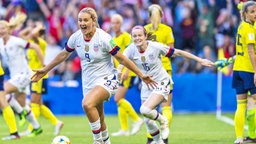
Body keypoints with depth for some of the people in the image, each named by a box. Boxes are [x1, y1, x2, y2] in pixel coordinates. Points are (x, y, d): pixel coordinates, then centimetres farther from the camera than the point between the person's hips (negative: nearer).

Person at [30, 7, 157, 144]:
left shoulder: (104, 39, -19)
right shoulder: (76, 37, -4)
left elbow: (122, 59, -12)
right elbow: (63, 55, 14)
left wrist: (141, 75, -12)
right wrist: (45, 70, 20)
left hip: (106, 80, -6)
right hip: (88, 82, 6)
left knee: (87, 103, -31)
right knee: (98, 119, 13)